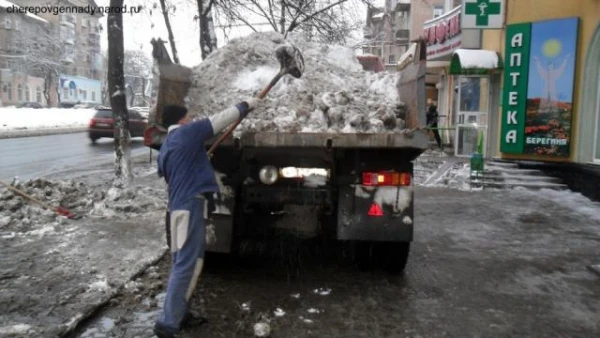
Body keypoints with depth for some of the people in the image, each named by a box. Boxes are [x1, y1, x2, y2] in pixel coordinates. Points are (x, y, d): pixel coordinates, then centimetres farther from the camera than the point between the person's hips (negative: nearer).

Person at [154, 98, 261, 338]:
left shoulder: (164, 149, 20)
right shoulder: (188, 132, -4)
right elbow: (222, 118, -1)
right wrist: (246, 105, 13)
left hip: (178, 206, 10)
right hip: (191, 205, -10)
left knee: (181, 262, 16)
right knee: (187, 265, -9)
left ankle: (180, 313, 25)